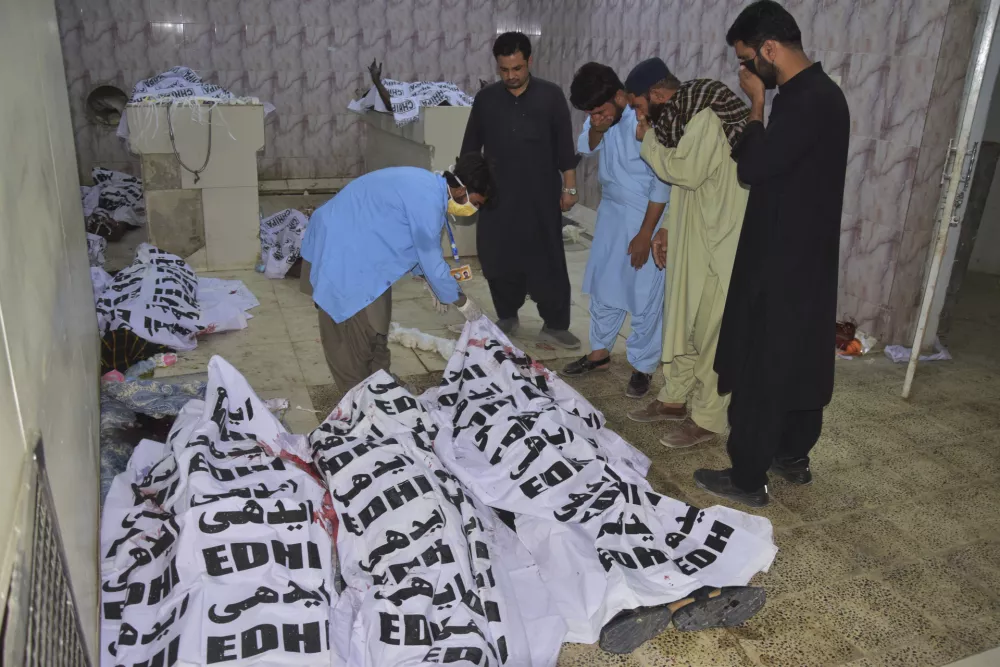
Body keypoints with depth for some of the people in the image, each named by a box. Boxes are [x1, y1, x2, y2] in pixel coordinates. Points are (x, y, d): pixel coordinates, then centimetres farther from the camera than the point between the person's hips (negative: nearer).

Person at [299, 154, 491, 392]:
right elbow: (431, 259, -18)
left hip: (358, 247, 10)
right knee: (354, 331, 0)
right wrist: (462, 302, -6)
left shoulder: (427, 186, 3)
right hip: (339, 250, -10)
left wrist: (431, 282, 16)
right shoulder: (426, 199, -27)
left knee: (375, 325, 15)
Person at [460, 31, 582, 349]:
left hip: (541, 197, -2)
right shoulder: (485, 99, 6)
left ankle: (555, 325, 6)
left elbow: (564, 146, 1)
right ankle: (507, 317, 24)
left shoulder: (551, 96, 1)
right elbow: (471, 146, 11)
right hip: (498, 196, 2)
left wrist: (569, 187, -2)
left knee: (548, 261, -1)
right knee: (498, 259, 6)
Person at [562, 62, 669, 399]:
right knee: (603, 282, 15)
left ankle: (642, 367, 14)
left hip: (645, 214, -7)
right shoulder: (602, 111, -4)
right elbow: (585, 148, 6)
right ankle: (600, 352, 30)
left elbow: (663, 183, -21)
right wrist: (597, 128, -16)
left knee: (644, 294, 0)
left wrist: (645, 234, -19)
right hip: (610, 208, 7)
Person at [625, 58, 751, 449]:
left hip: (721, 236, -9)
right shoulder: (679, 116, 11)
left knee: (711, 326, -2)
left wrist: (647, 139, -11)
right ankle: (675, 399, 28)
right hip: (692, 233, 9)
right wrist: (668, 228, 14)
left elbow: (685, 172, -23)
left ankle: (707, 419, 9)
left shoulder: (705, 115, -18)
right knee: (681, 317, 15)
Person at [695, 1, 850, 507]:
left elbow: (753, 168, -22)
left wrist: (756, 103, -13)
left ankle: (748, 479, 11)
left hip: (785, 261, -10)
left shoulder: (812, 101, -21)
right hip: (801, 256, 10)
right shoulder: (809, 94, 11)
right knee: (800, 359, 18)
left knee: (760, 370, -1)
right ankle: (793, 456, 34)